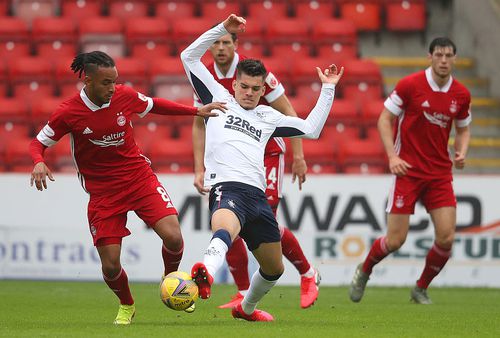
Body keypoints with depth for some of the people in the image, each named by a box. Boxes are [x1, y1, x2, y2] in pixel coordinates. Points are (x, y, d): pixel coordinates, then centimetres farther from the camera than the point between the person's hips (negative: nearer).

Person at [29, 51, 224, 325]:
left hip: (140, 177, 2)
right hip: (102, 192, -2)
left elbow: (153, 105, 14)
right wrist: (39, 163, -26)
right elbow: (37, 143, -4)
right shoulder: (68, 113, -14)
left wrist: (196, 111, 13)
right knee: (110, 266, -5)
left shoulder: (125, 96, -7)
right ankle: (126, 306, 30)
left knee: (173, 237, -19)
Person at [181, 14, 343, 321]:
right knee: (225, 230, -41)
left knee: (274, 268, 16)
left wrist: (328, 89, 27)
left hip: (258, 195, 6)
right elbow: (189, 56, 15)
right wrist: (223, 29, 9)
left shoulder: (267, 116, 26)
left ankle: (247, 308, 45)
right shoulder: (218, 97, 17)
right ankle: (205, 274, -73)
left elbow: (311, 129, 28)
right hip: (228, 188, -6)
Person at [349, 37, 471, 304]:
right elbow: (384, 119, -3)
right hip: (408, 170, -4)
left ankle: (421, 289, 15)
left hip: (440, 172, 4)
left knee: (446, 237, -8)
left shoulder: (461, 94, 2)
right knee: (395, 240, -6)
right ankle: (364, 270, 26)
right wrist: (392, 156, -14)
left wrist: (461, 152, -3)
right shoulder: (410, 85, -10)